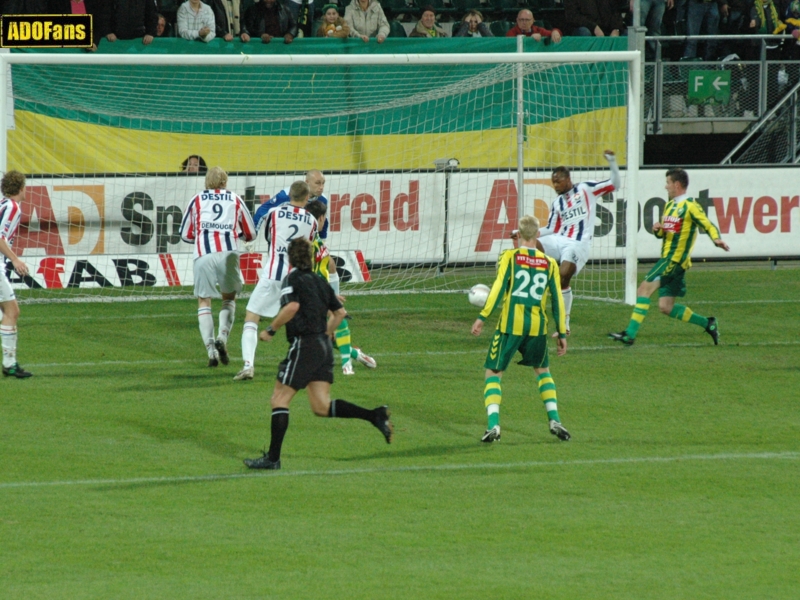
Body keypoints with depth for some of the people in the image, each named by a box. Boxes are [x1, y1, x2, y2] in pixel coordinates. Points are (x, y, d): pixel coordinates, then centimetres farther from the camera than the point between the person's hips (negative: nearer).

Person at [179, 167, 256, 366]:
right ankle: (222, 337, -5)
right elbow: (250, 234, 21)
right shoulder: (235, 200, 17)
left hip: (204, 254, -1)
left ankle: (211, 349, -4)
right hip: (229, 252, 1)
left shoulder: (197, 200, 16)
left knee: (204, 301, 9)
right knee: (229, 297, 18)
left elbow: (185, 235, 18)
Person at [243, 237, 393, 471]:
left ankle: (273, 458, -3)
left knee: (279, 399, -1)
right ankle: (375, 415, -6)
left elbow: (292, 306, -23)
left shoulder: (292, 279, -5)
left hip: (304, 344, -7)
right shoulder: (320, 282, 16)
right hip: (324, 346, 7)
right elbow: (339, 312, 19)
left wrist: (271, 330, -15)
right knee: (321, 406, 7)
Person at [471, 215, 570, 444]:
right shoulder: (549, 263, 10)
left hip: (510, 323, -3)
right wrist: (562, 333, 16)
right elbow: (557, 300, 10)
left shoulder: (509, 256, 2)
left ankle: (493, 425, -12)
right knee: (543, 371, 25)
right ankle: (554, 420, 13)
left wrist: (482, 317, -8)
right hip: (537, 325, 3)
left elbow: (498, 288, -9)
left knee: (493, 372, 6)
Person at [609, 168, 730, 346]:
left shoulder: (690, 206, -7)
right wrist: (657, 229, 4)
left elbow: (708, 225, -13)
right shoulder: (669, 205, 20)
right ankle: (708, 324, 17)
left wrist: (717, 239, -33)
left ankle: (630, 334, -21)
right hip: (666, 259, 9)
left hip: (675, 260, -9)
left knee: (644, 289, -17)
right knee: (666, 307, 6)